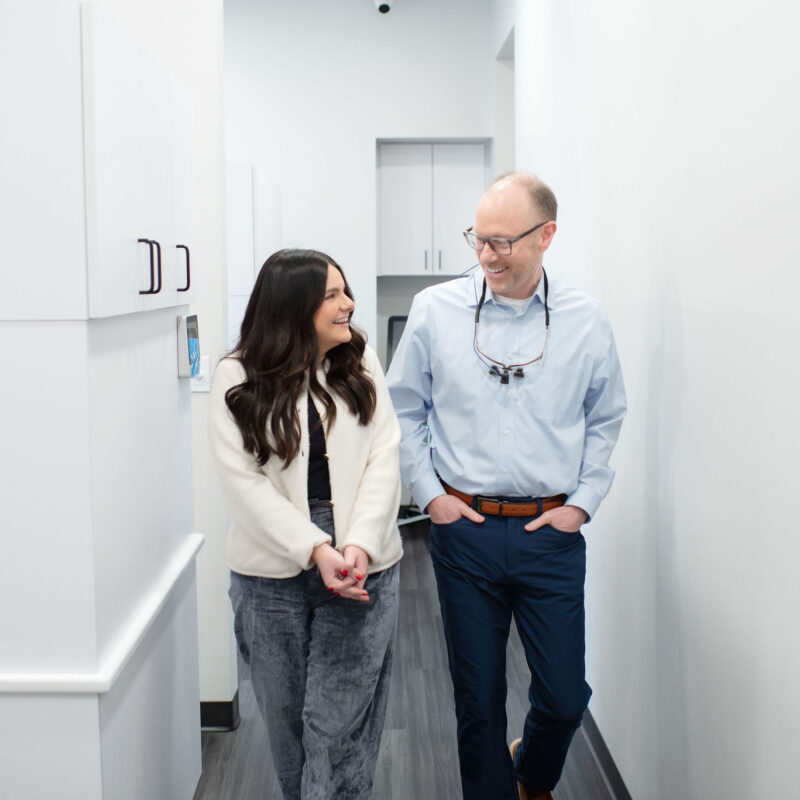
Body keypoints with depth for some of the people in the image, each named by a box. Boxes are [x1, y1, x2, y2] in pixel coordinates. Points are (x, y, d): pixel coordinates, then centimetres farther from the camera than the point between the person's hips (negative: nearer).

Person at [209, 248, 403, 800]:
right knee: (287, 718, 15)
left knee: (341, 726, -1)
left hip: (362, 567, 0)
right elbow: (244, 480, -9)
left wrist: (359, 544, -16)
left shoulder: (362, 365, 4)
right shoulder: (239, 377, -2)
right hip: (273, 573, 0)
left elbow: (383, 459, -2)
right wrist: (316, 550, -18)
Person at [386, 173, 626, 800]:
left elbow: (606, 420, 11)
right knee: (478, 696, 10)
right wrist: (428, 492, 1)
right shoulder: (434, 310, -2)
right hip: (464, 529, 0)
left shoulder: (586, 321, -1)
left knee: (565, 696, 7)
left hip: (552, 533, 1)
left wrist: (583, 501, 2)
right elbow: (404, 409, 7)